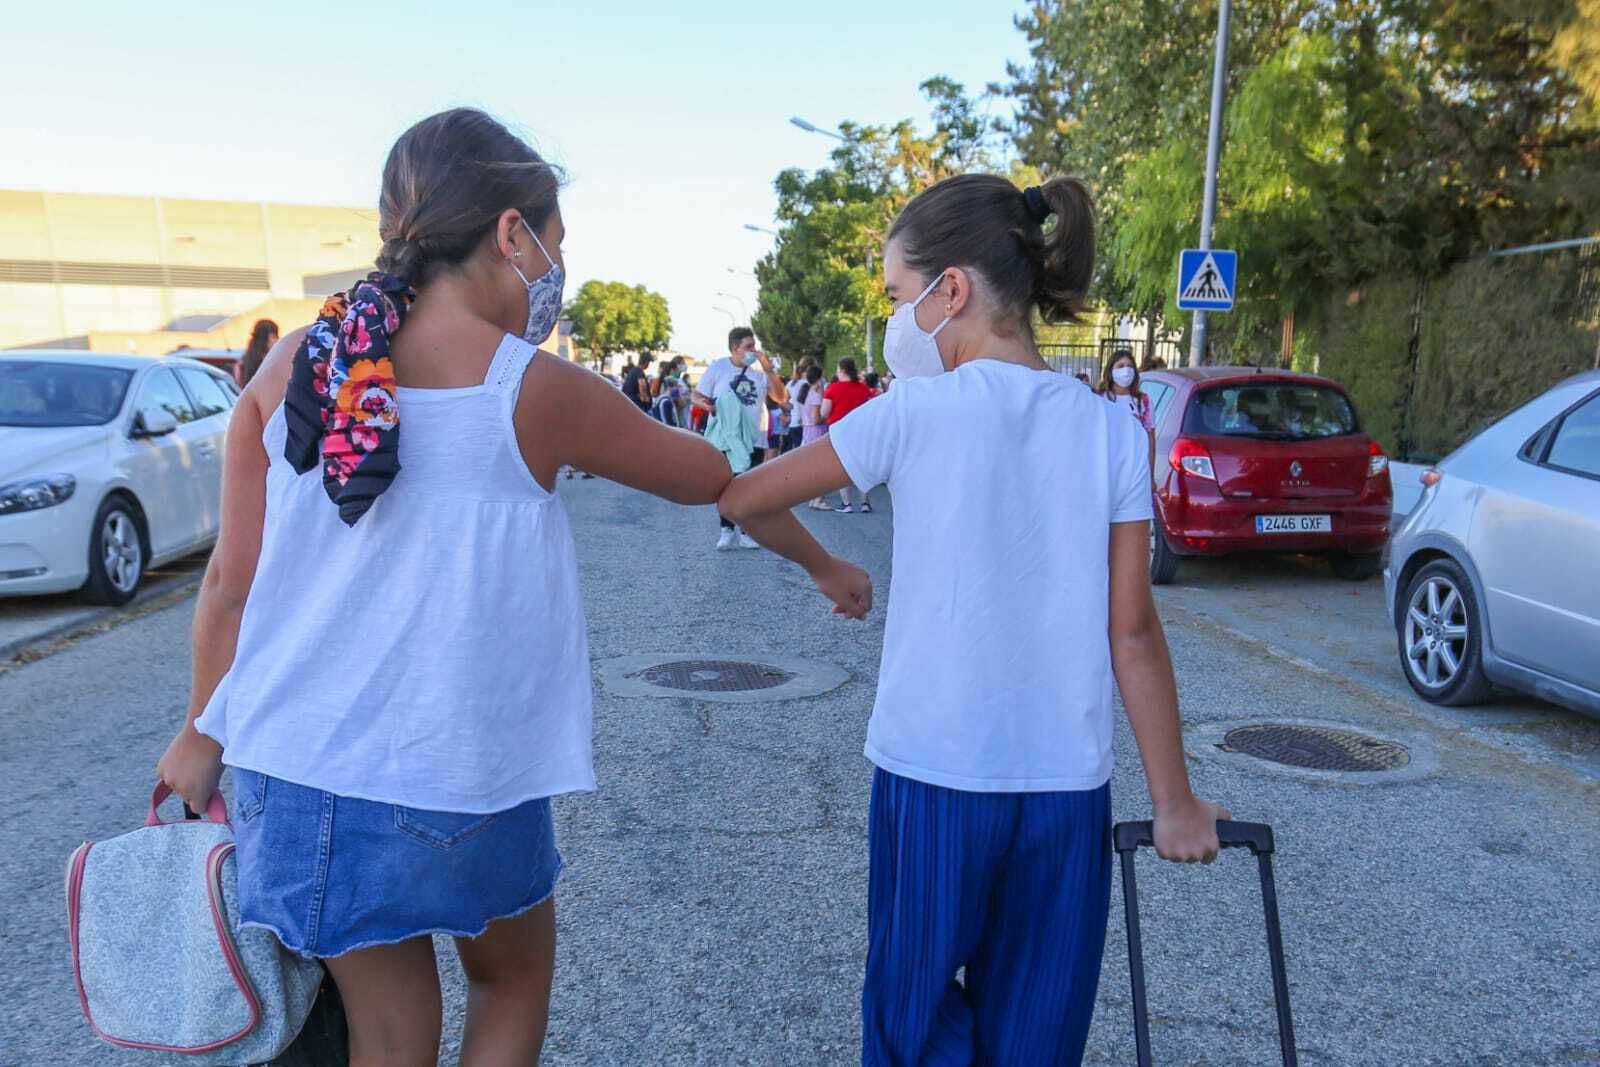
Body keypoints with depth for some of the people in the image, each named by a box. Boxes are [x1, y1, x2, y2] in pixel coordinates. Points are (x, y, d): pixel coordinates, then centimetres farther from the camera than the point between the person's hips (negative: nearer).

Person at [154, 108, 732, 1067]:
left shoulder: (293, 365, -2)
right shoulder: (536, 391, -12)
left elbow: (233, 579, 2)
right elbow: (709, 479, 2)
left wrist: (203, 733, 16)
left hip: (292, 763, 5)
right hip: (457, 777, -4)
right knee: (514, 986, 25)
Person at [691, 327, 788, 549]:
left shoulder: (761, 369, 1)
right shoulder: (717, 368, -2)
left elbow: (781, 398, -5)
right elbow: (696, 396, 2)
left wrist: (769, 371, -15)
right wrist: (706, 405, -21)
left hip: (755, 439, 2)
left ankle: (745, 532, 17)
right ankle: (727, 530, 12)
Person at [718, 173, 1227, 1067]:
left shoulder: (918, 412, -9)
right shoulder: (1111, 431, -1)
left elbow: (745, 499, -2)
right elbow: (1133, 632, -1)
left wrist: (829, 570, 15)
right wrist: (1175, 803, 6)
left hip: (935, 775, -3)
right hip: (1068, 786, 3)